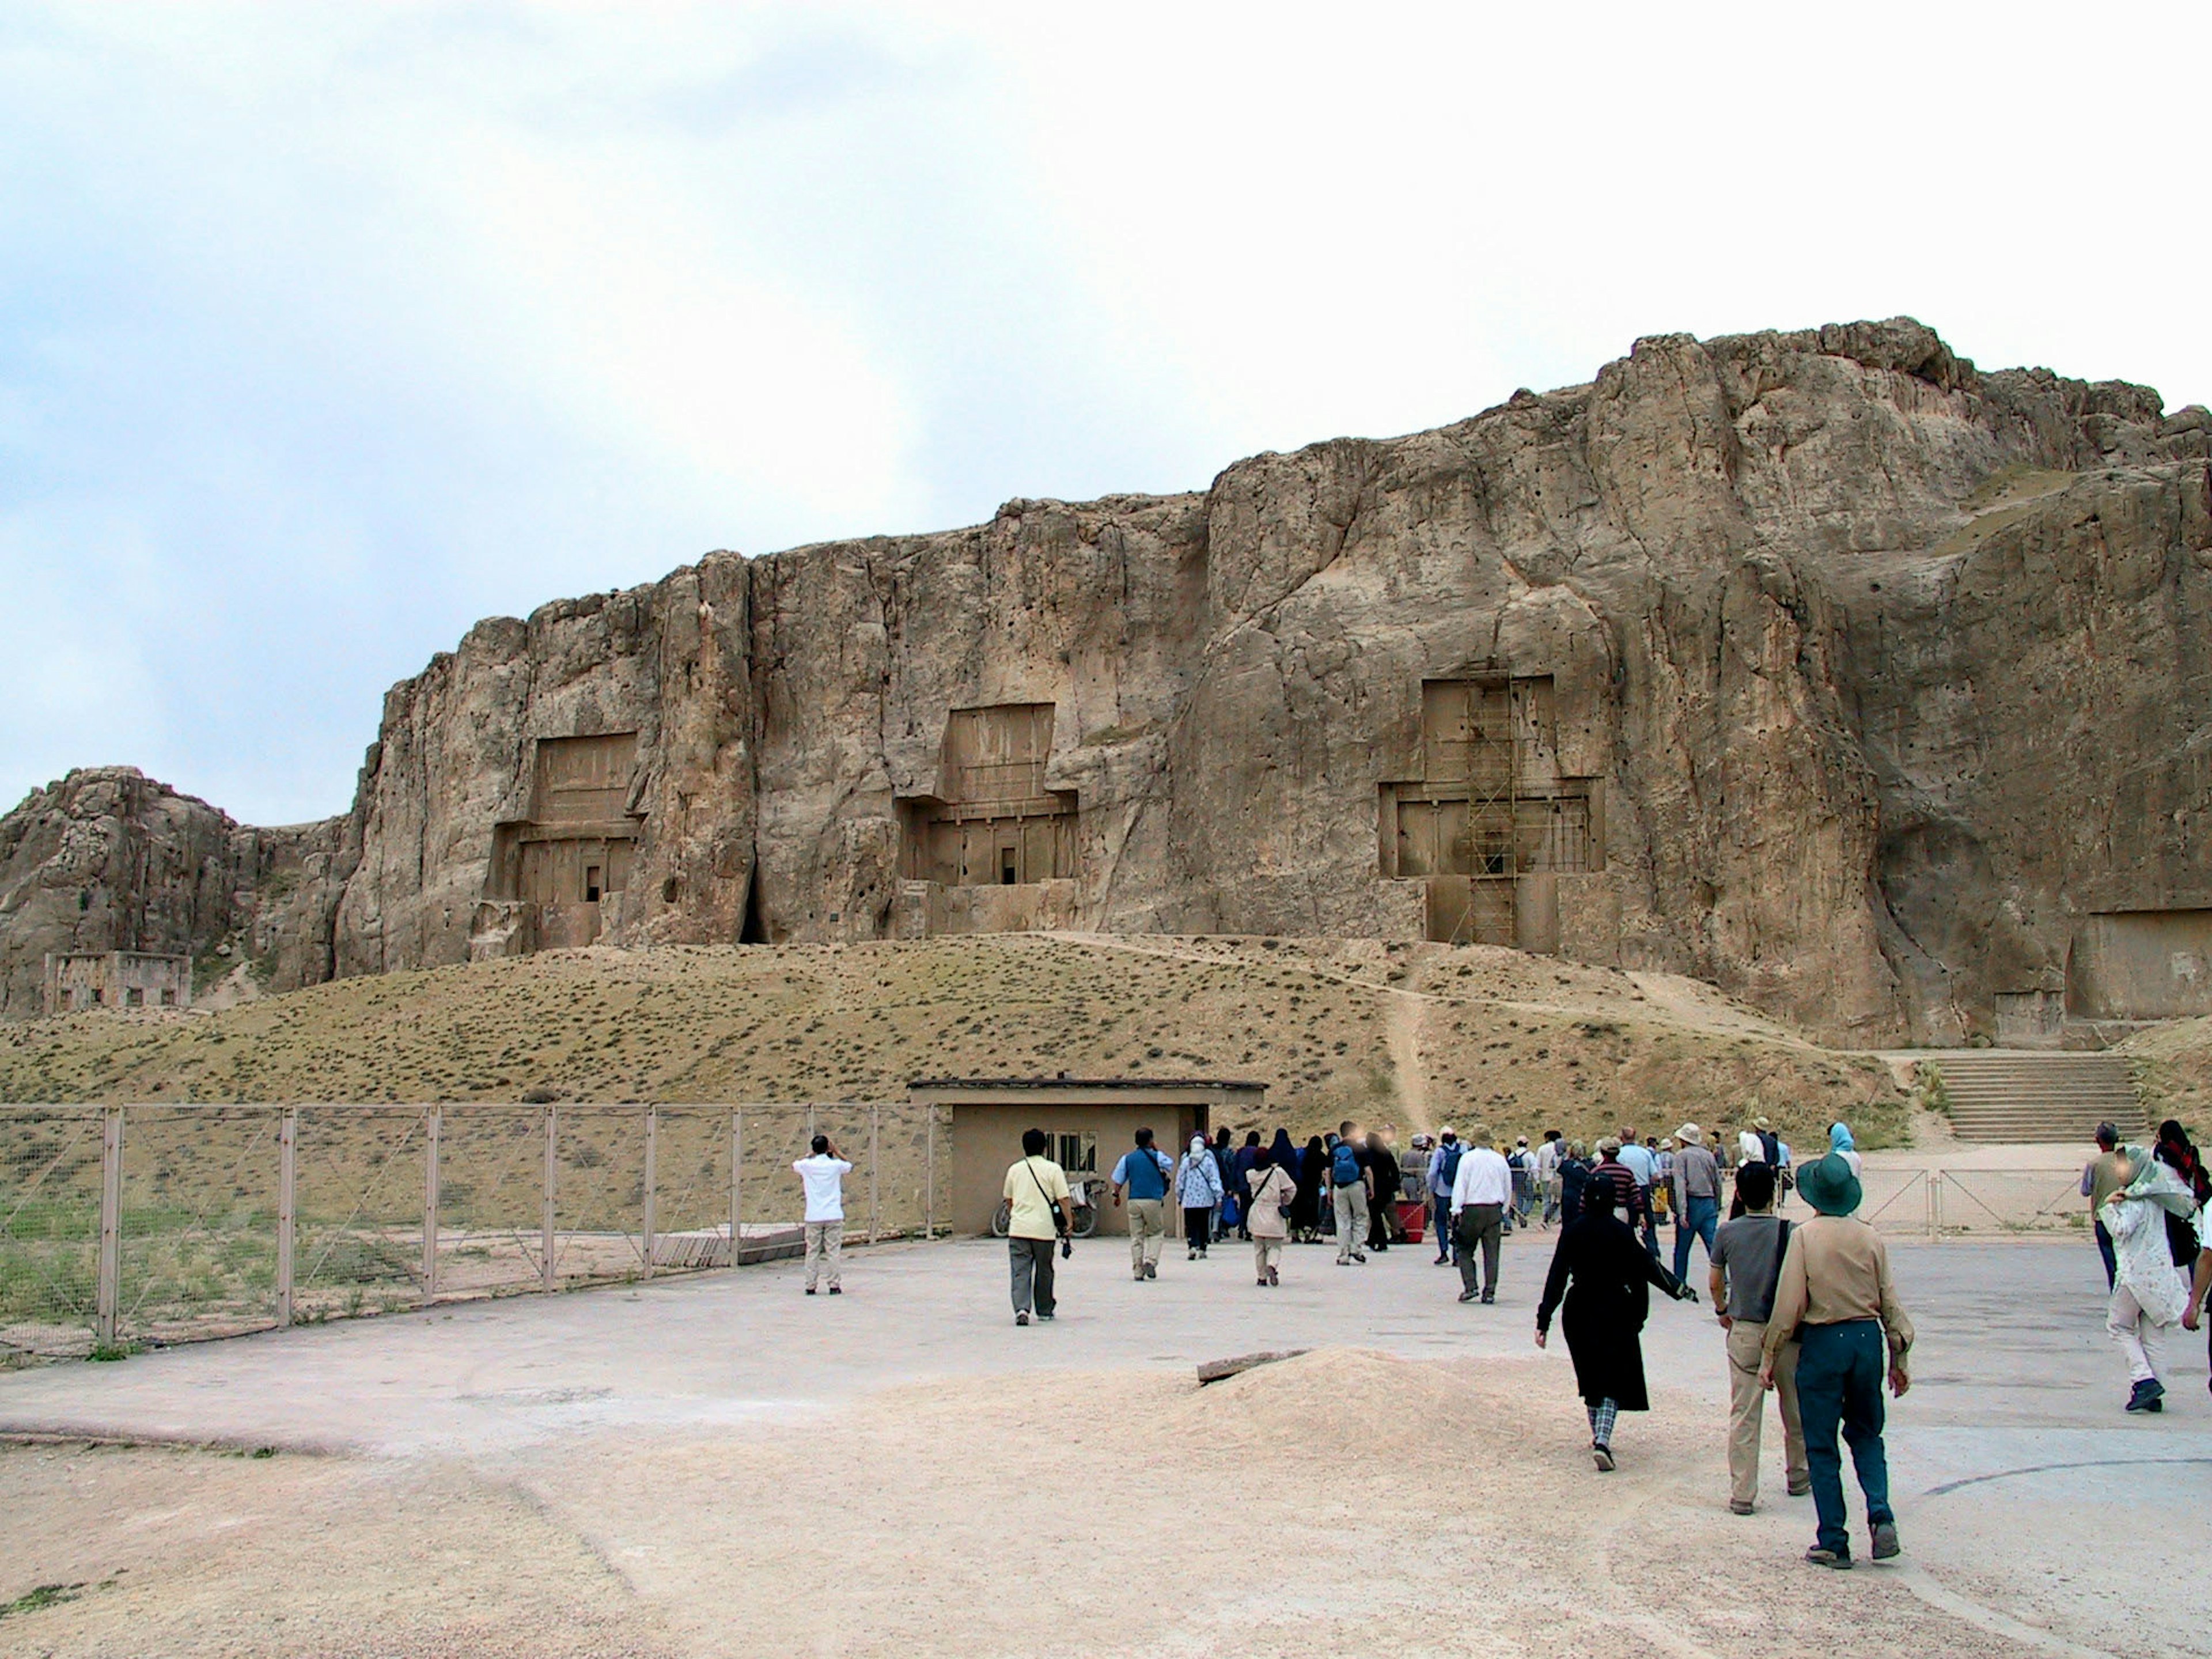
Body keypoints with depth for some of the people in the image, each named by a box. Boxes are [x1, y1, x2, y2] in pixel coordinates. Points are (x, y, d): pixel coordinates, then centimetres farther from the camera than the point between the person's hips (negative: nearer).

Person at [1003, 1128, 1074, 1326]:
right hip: (1044, 1228, -1)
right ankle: (1044, 1310, 26)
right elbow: (1063, 1199, -7)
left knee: (1020, 1272, -2)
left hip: (1018, 1228, 2)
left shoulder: (1015, 1169, 8)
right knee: (1044, 1271, 14)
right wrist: (1070, 1223, 1)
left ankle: (1022, 1309, -20)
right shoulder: (1053, 1169, -2)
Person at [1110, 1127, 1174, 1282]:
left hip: (1134, 1201, 2)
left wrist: (1117, 1195, 22)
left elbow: (1118, 1180, 7)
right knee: (1156, 1233, 12)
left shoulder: (1127, 1158, 6)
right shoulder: (1158, 1157, -1)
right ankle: (1151, 1261, -7)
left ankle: (1138, 1271, 6)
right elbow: (1170, 1168, 19)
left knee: (1136, 1237, 7)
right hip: (1153, 1200, -2)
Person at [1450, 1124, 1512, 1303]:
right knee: (1491, 1253, 6)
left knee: (1465, 1251, 6)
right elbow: (1508, 1189, 14)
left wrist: (1456, 1211, -5)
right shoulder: (1500, 1160, 7)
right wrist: (1503, 1211, 22)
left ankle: (1470, 1287, -6)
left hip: (1472, 1210, -3)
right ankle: (1490, 1292, 4)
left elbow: (1460, 1186, -8)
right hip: (1495, 1211, 3)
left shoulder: (1468, 1158, -5)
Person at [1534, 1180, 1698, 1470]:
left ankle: (1598, 1435, 31)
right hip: (1615, 1312, -3)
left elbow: (1557, 1277, -4)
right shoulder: (1622, 1231, -10)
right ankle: (1602, 1440, -16)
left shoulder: (1571, 1231, -4)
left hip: (1579, 1312, 3)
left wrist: (1544, 1321, -3)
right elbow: (1647, 1267, -5)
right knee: (1614, 1378, 1)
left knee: (1590, 1374, 20)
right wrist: (1680, 1289, 8)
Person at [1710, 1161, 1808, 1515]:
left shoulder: (1727, 1232, -5)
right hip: (1785, 1331, -1)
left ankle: (1742, 1494, 1)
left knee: (1743, 1415, 3)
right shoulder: (1789, 1232, -12)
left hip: (1743, 1331, 1)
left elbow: (1715, 1281, 5)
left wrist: (1722, 1311, 23)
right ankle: (1798, 1478, 35)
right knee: (1795, 1410, 19)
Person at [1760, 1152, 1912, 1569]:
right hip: (1867, 1338, 3)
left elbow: (1789, 1304, -11)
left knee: (1822, 1445, 6)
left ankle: (1834, 1543, 7)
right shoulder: (1870, 1237, 1)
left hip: (1823, 1342, -3)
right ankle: (1881, 1516, -1)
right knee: (1866, 1434, 19)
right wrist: (1899, 1358, 13)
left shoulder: (1804, 1236, -9)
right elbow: (1890, 1302, 3)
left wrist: (1769, 1357, -3)